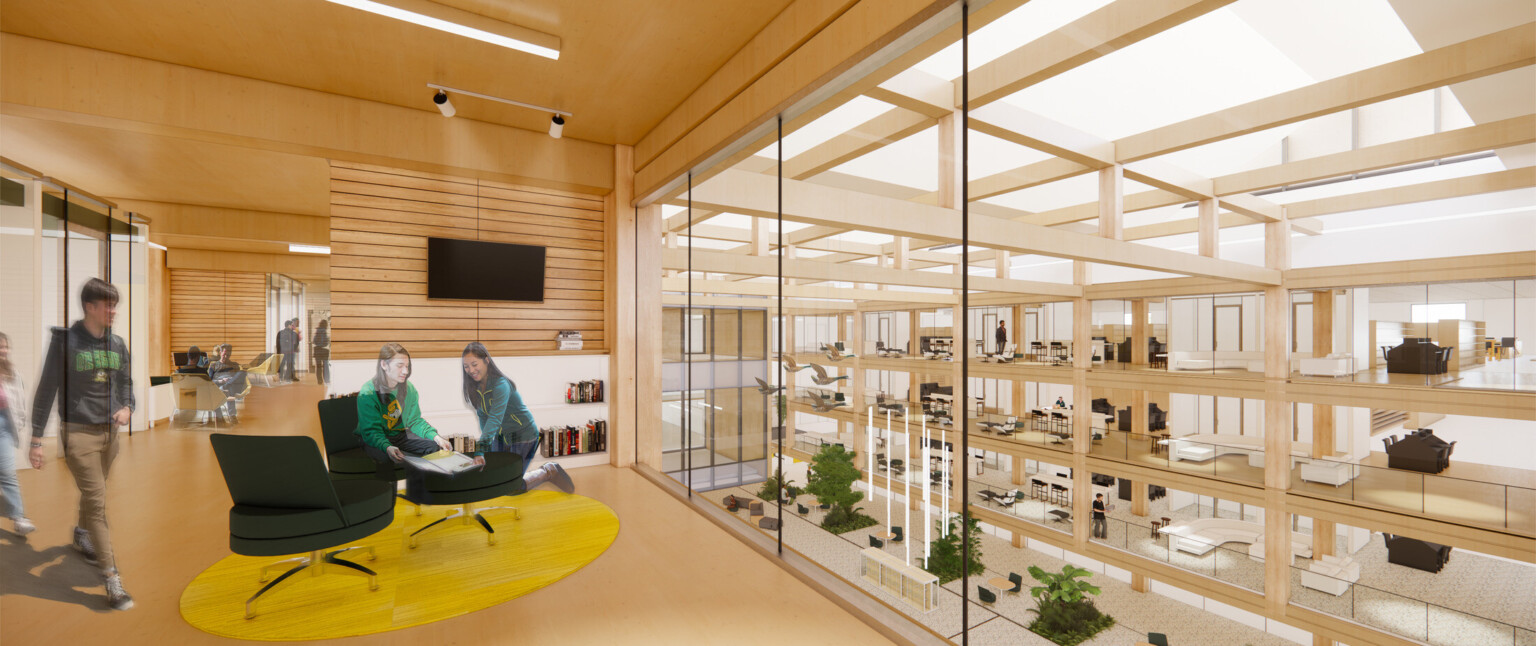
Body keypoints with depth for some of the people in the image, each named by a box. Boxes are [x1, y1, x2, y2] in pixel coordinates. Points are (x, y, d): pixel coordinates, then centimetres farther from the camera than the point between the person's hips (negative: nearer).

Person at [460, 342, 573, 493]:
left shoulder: (500, 385, -28)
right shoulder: (476, 386, -3)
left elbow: (495, 418, -39)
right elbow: (482, 415, 5)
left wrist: (480, 449, -49)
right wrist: (487, 443, 0)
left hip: (523, 435, -8)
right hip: (501, 436, 8)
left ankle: (548, 472, 15)